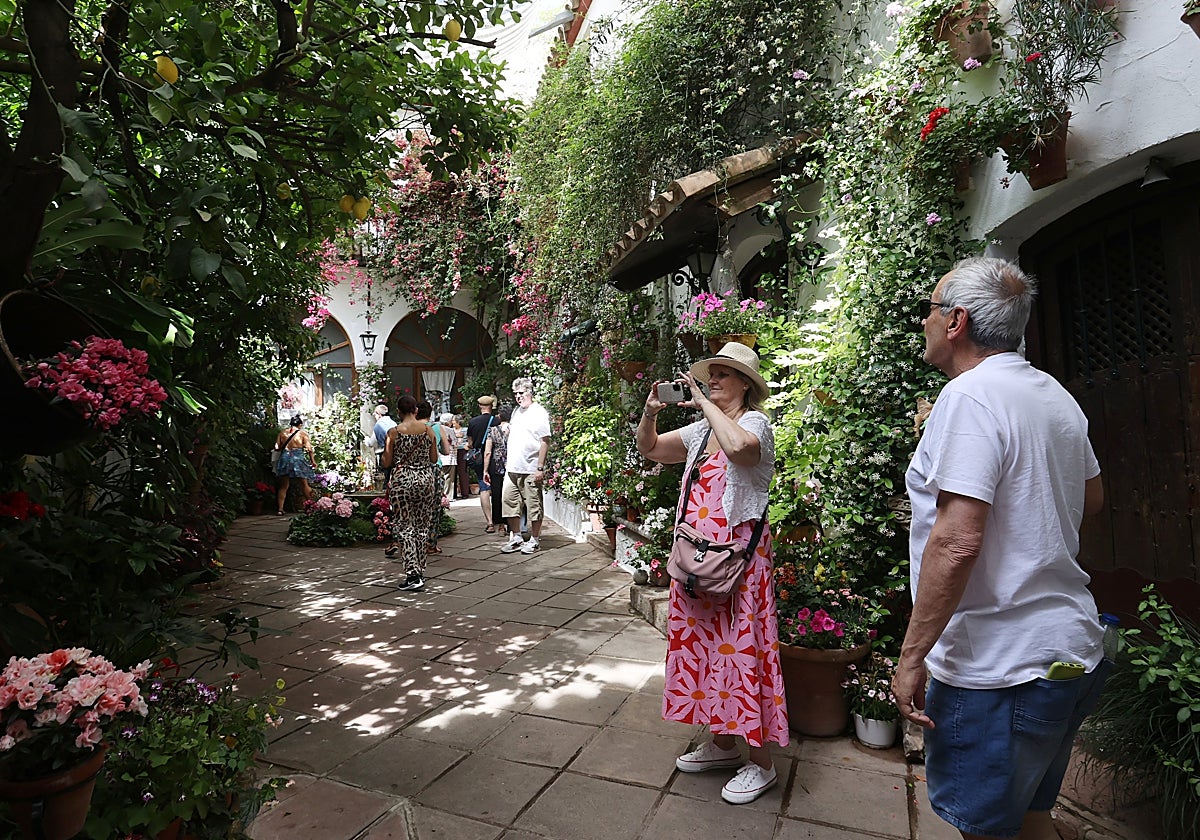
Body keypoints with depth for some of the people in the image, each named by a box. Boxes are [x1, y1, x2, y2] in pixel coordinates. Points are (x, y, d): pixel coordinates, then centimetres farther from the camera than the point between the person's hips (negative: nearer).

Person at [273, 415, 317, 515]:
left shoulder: (282, 433, 8)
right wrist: (313, 461, 2)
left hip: (284, 458, 3)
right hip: (298, 459, -3)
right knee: (304, 484, 7)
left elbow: (277, 447, 6)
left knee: (283, 486, 9)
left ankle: (280, 509, 5)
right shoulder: (303, 433, -2)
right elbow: (309, 449, -6)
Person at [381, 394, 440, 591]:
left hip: (402, 479, -3)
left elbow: (387, 463, -3)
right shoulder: (428, 430, 0)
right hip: (426, 478, 3)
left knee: (403, 527, 3)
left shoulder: (393, 432, -6)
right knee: (422, 526, 12)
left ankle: (413, 573, -7)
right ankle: (420, 573, 20)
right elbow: (434, 459, 6)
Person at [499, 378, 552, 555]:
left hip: (531, 470, -7)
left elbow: (545, 442, -12)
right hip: (512, 468, 8)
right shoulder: (516, 411, 15)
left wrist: (540, 468, -17)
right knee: (509, 502, 9)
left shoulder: (539, 413, -9)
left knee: (533, 506, 2)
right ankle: (516, 538, 21)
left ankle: (533, 541, 14)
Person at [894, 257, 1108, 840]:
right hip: (1073, 653, 9)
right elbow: (1091, 498, 22)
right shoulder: (1054, 394, 8)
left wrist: (911, 655, -21)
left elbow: (956, 542, -27)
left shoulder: (969, 395, -20)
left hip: (999, 667, -9)